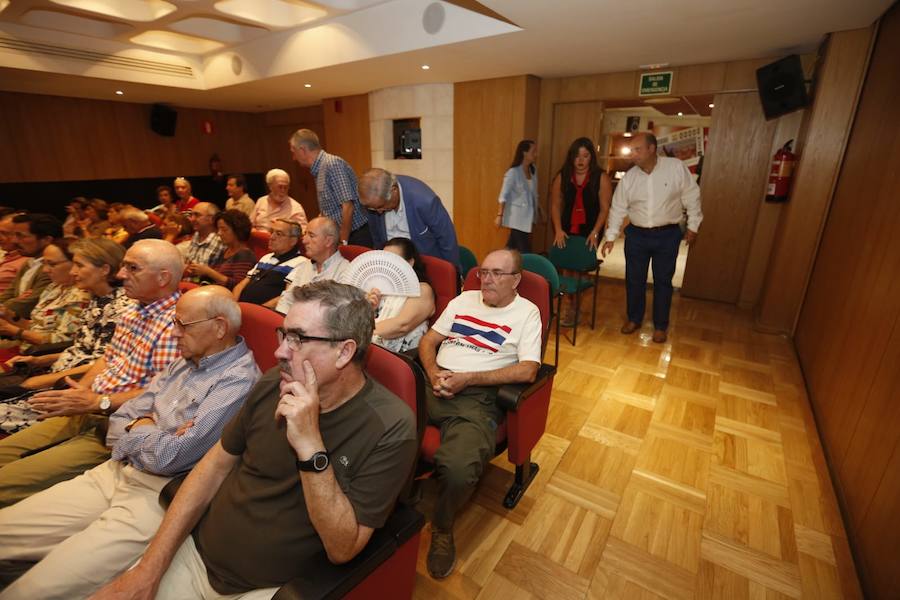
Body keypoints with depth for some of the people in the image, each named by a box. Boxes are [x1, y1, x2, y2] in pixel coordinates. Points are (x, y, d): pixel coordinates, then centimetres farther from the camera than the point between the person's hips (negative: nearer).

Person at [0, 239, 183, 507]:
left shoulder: (175, 326, -21)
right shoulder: (132, 314, 12)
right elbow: (107, 360, 18)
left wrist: (97, 402, -19)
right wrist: (80, 390, -1)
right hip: (88, 414, 9)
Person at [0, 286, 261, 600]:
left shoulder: (239, 381, -20)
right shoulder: (183, 364, 10)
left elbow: (167, 458, -21)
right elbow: (118, 423, 12)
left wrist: (139, 427, -1)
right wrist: (147, 430, -10)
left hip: (158, 496, -8)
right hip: (113, 474, 8)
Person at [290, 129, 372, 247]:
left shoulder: (332, 164, -14)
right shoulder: (319, 169, 14)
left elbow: (348, 206, -21)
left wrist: (343, 242, -18)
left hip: (355, 237, -8)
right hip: (339, 236, 8)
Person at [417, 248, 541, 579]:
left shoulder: (526, 312, 6)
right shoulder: (464, 299, 19)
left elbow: (527, 369, -6)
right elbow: (428, 340, 18)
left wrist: (466, 379, -12)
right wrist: (433, 373, -4)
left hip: (478, 397, -4)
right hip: (434, 385, 5)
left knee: (459, 469, -30)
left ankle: (442, 528, 4)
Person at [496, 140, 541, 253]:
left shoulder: (533, 170, 7)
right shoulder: (513, 172, -13)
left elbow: (534, 194, 14)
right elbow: (504, 196, -14)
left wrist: (540, 211, 15)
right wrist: (500, 215, -18)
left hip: (528, 215, 6)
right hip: (517, 216, -6)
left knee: (513, 245, 14)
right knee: (524, 249, -5)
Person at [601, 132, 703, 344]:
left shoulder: (676, 167, -9)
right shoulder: (628, 177, -3)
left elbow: (692, 197, -1)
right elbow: (618, 209, 2)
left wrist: (692, 225, 0)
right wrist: (610, 237, 0)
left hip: (667, 235, -2)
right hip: (636, 234, 2)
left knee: (663, 281, 7)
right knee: (634, 279, 8)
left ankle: (660, 326, 22)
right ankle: (634, 319, 28)